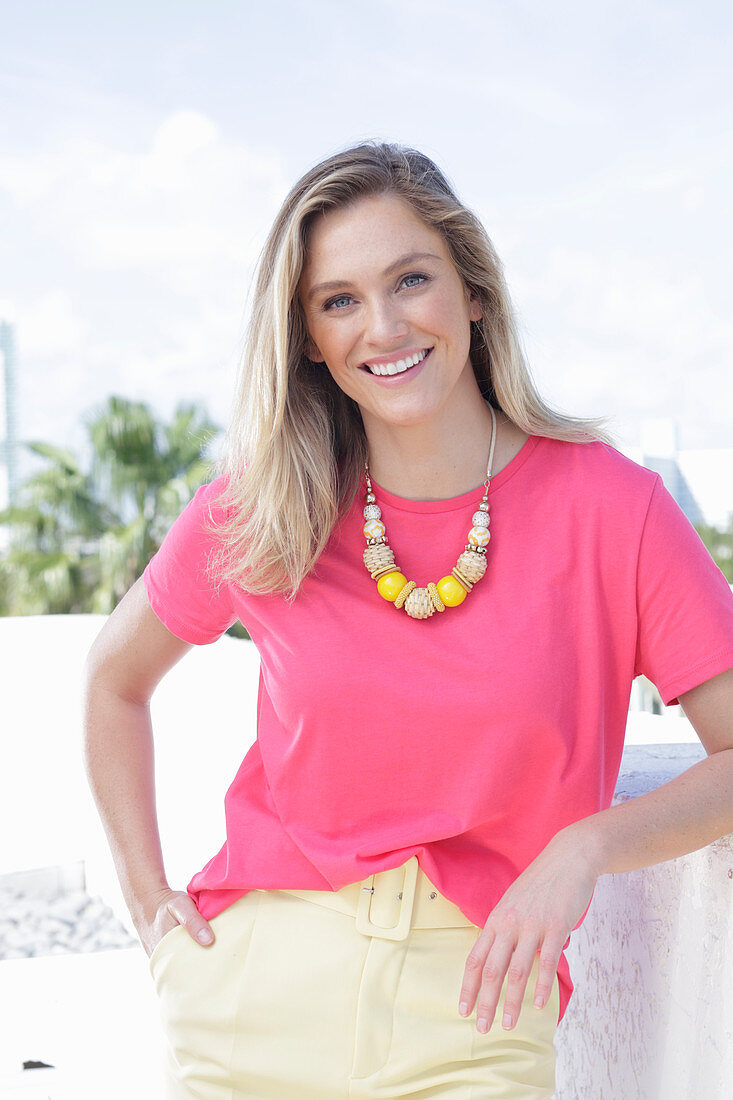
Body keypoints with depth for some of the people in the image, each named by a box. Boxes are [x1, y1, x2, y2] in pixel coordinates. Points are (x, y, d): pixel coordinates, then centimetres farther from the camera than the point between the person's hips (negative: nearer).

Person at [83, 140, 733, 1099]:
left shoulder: (610, 506, -9)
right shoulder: (254, 514, -3)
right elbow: (115, 679, 14)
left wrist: (586, 845, -22)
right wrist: (149, 901, 8)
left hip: (477, 1007, -1)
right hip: (258, 981, 2)